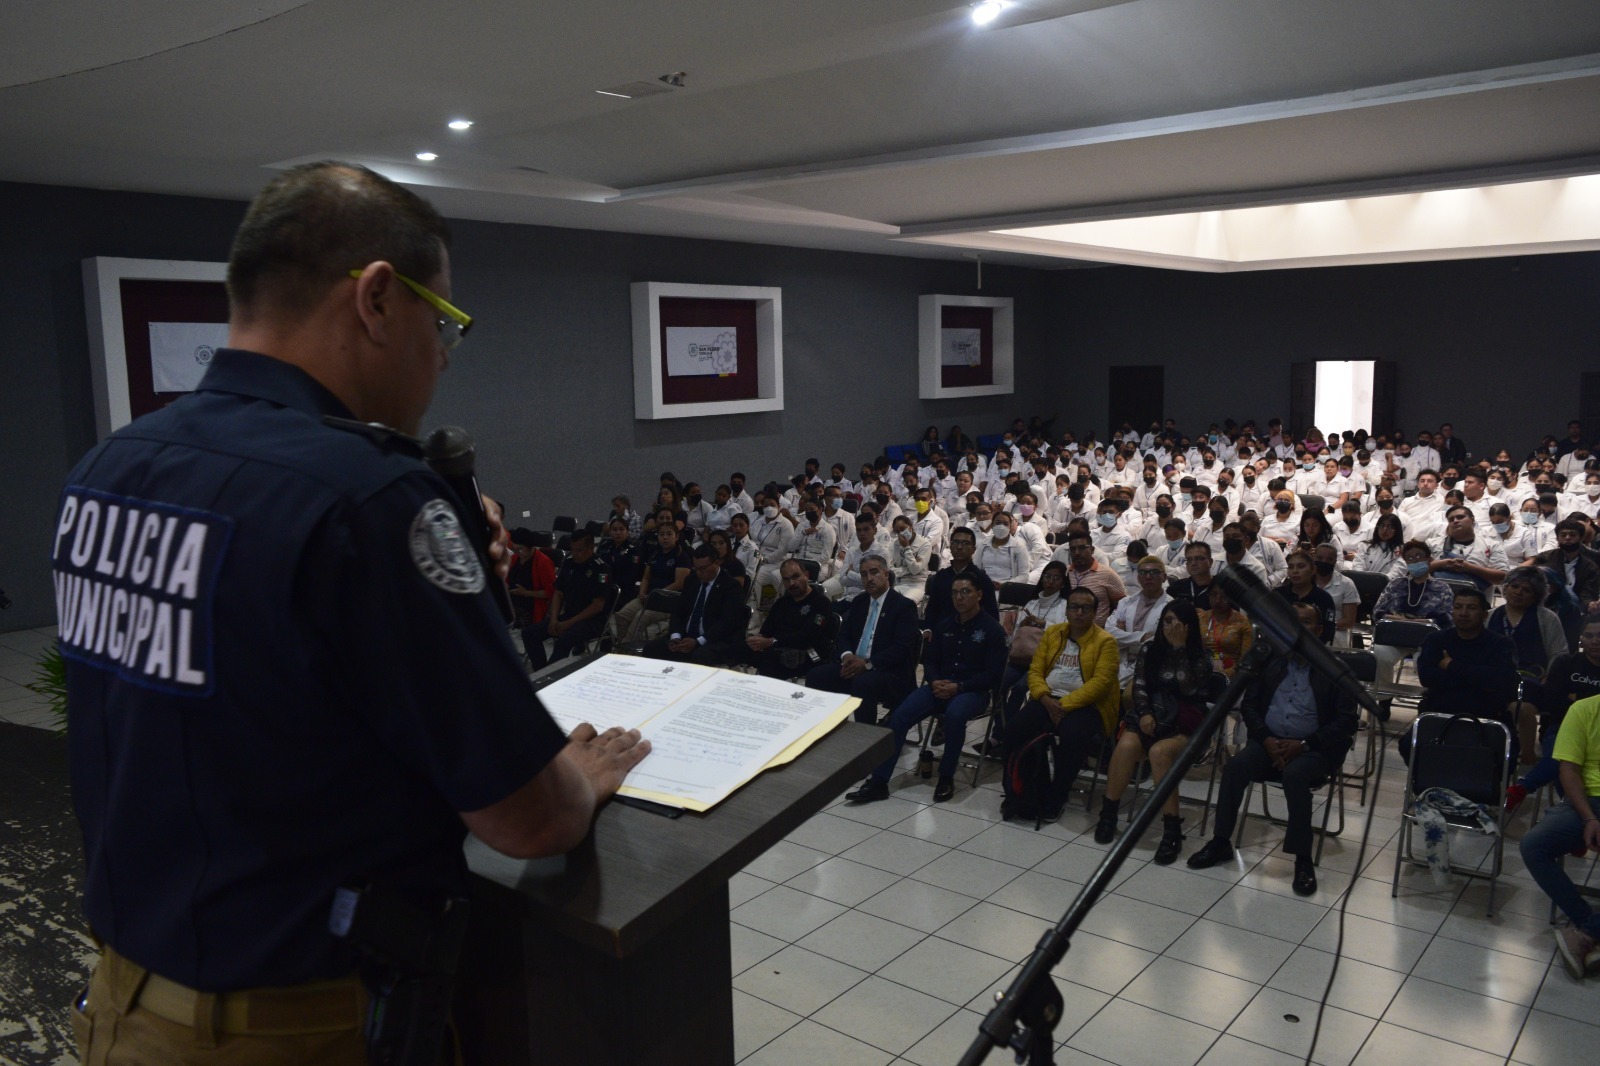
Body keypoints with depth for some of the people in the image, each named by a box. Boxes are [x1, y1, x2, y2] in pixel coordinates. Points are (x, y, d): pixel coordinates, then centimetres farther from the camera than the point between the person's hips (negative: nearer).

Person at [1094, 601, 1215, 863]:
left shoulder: (1201, 656, 5)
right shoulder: (1149, 650, 13)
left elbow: (1189, 689, -10)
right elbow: (1139, 686, 7)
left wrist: (1180, 648, -12)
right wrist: (1144, 713, -11)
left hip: (1184, 725, -2)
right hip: (1151, 716, 2)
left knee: (1159, 752, -35)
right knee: (1126, 745, -32)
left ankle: (1172, 831, -30)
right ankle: (1108, 814, -19)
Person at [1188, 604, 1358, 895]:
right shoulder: (1270, 661, 9)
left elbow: (1346, 719, -7)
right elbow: (1248, 705, 9)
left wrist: (1304, 744, -17)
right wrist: (1266, 739, -9)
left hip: (1313, 747, -3)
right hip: (1270, 740, 3)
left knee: (1294, 775, -35)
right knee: (1235, 766, -24)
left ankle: (1303, 858, -22)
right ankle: (1220, 842, -11)